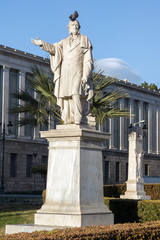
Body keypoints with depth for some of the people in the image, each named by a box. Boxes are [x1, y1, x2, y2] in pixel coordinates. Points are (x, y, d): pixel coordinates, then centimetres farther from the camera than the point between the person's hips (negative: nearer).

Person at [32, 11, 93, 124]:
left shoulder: (84, 40, 9)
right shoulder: (64, 42, 22)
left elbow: (88, 60, 1)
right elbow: (54, 48, 4)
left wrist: (85, 75, -11)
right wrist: (42, 44, -13)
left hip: (78, 74, -4)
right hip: (65, 75, 4)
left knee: (76, 94, -21)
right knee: (66, 96, -2)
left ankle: (79, 119, -23)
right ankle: (68, 120, 1)